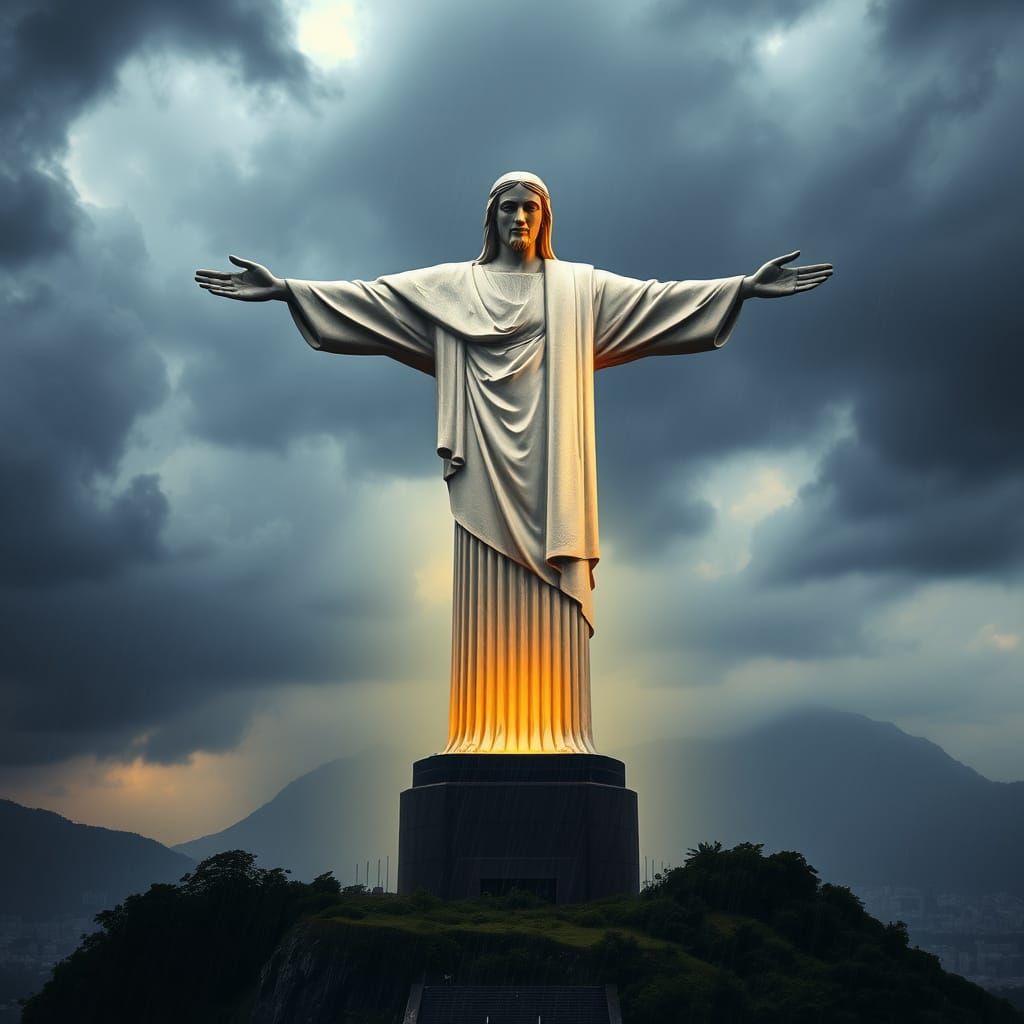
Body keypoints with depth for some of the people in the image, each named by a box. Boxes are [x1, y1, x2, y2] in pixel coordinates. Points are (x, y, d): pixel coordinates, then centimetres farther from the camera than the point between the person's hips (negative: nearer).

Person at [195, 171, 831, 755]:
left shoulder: (578, 286, 15)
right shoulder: (450, 286, 15)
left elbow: (660, 297, 8)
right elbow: (367, 297, 9)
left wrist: (746, 286, 0)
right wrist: (283, 288, 1)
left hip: (550, 460, 0)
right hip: (488, 461, 0)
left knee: (553, 592, -7)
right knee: (489, 592, -6)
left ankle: (555, 731, -8)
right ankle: (488, 734, -7)